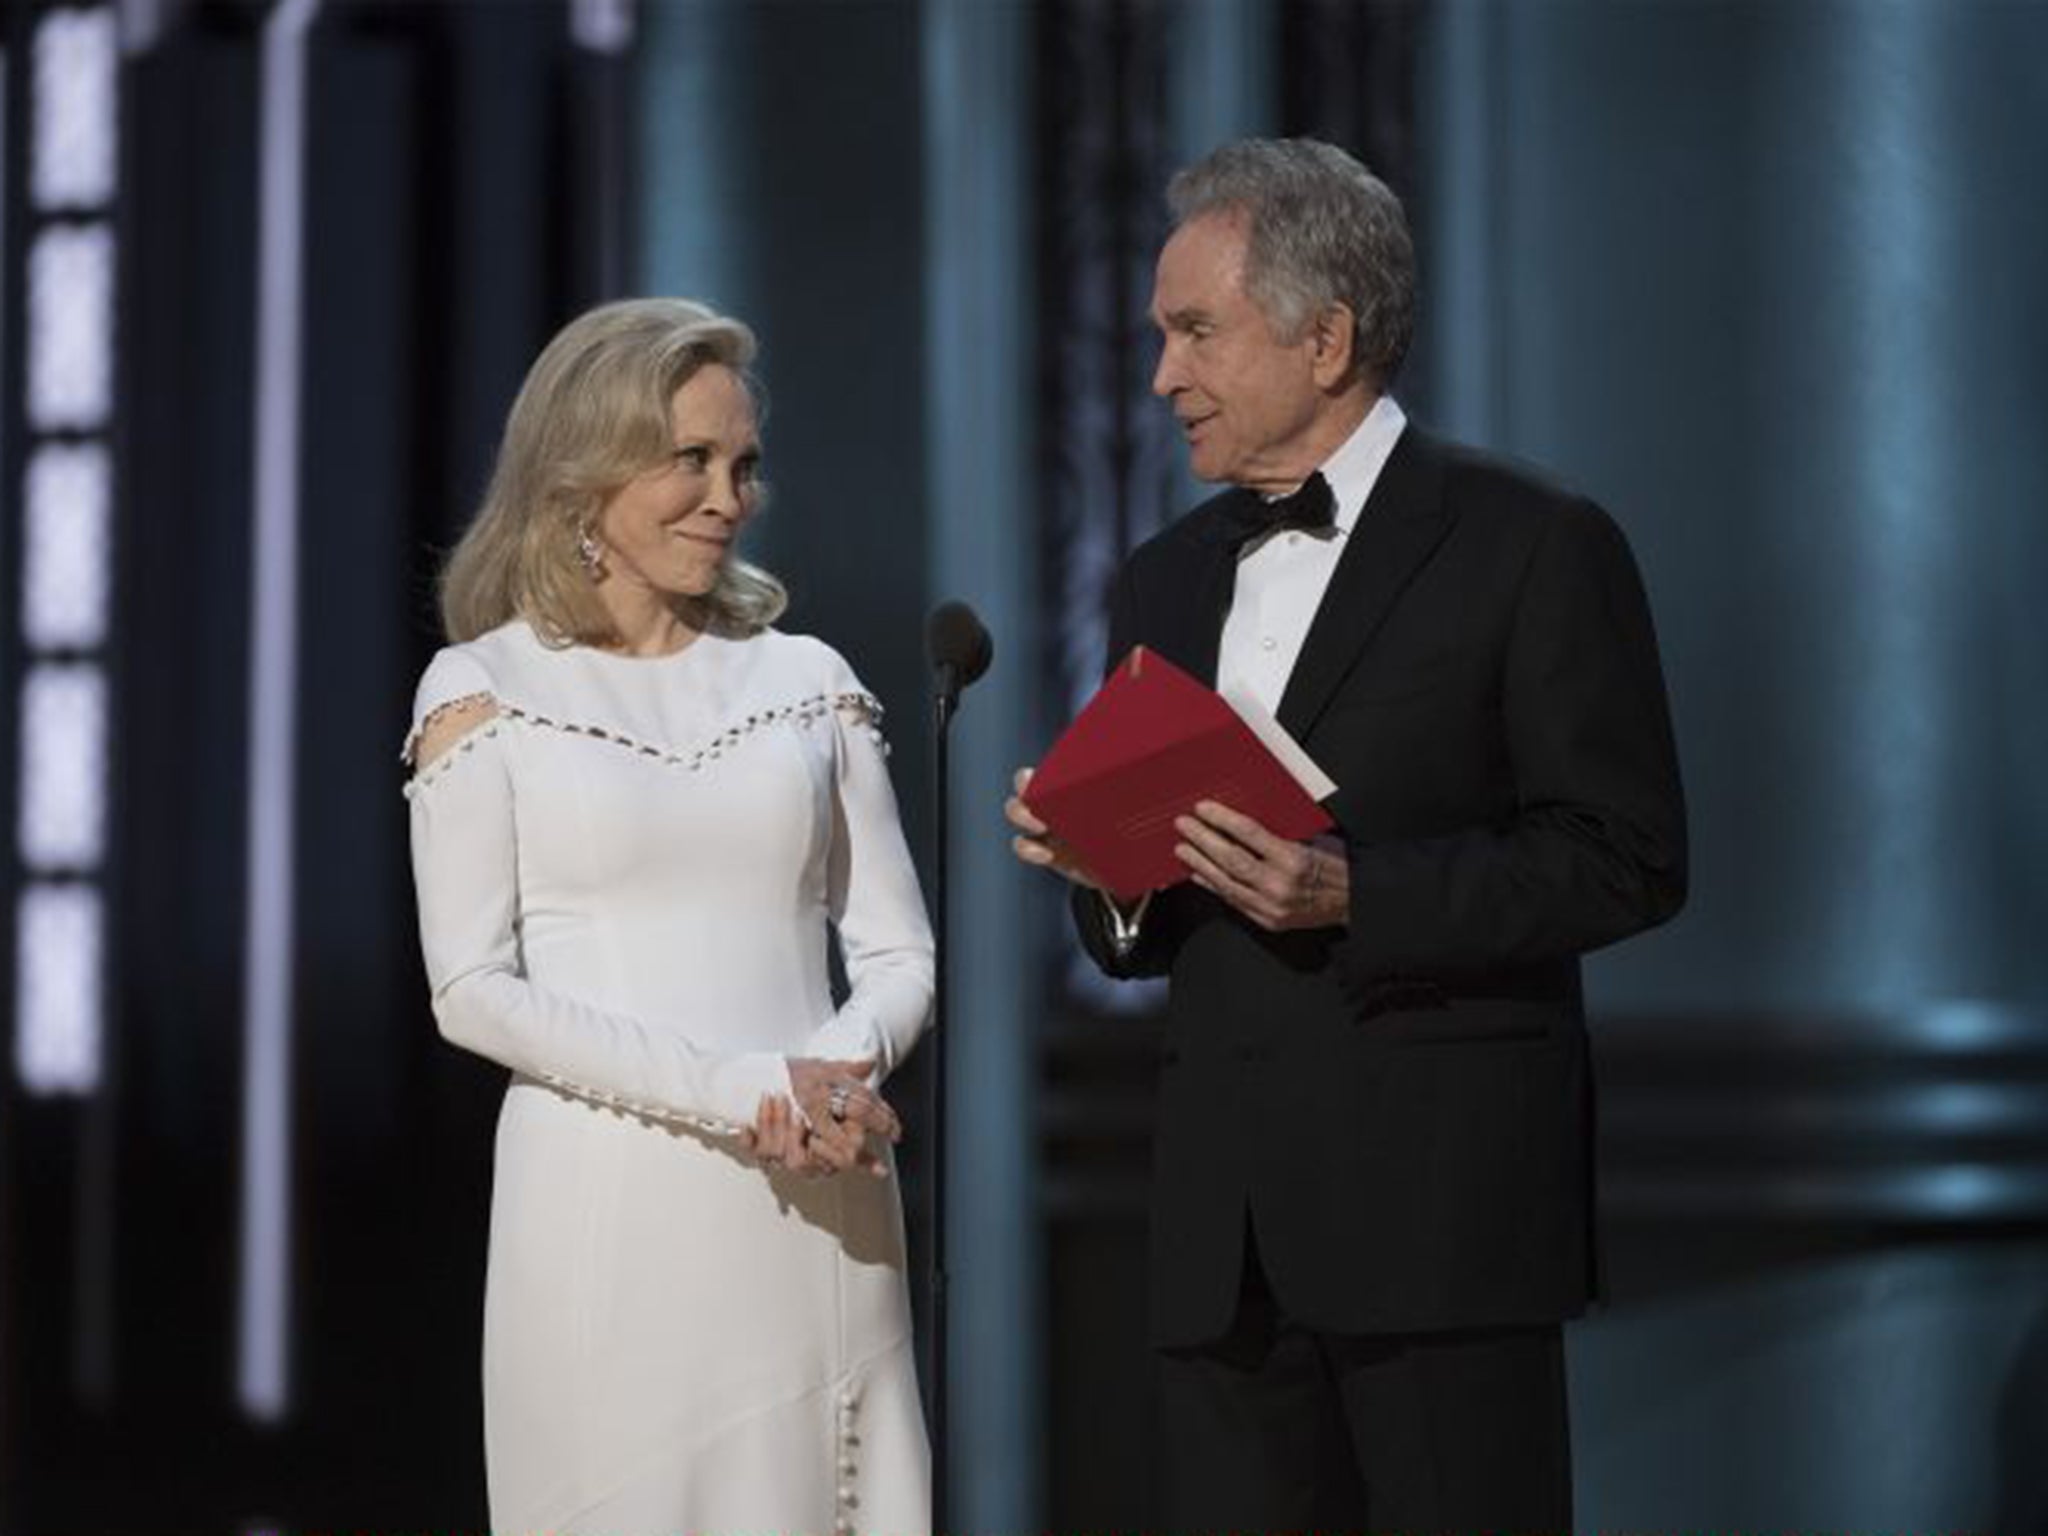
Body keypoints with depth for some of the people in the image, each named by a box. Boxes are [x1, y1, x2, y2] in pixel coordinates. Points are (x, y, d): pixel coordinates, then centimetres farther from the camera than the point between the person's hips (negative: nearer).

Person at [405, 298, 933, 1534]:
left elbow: (898, 953, 10)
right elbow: (473, 991, -6)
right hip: (607, 1203, -3)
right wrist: (735, 1092, -15)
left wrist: (842, 1066, -14)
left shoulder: (806, 679, 11)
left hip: (818, 1205, 3)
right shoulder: (483, 689, 2)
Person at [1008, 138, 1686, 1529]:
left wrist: (1354, 894, -18)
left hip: (1444, 1204, -6)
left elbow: (1628, 859, -8)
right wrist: (1099, 863, -1)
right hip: (1226, 1229, 6)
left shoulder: (1534, 548, -3)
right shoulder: (1169, 582, 17)